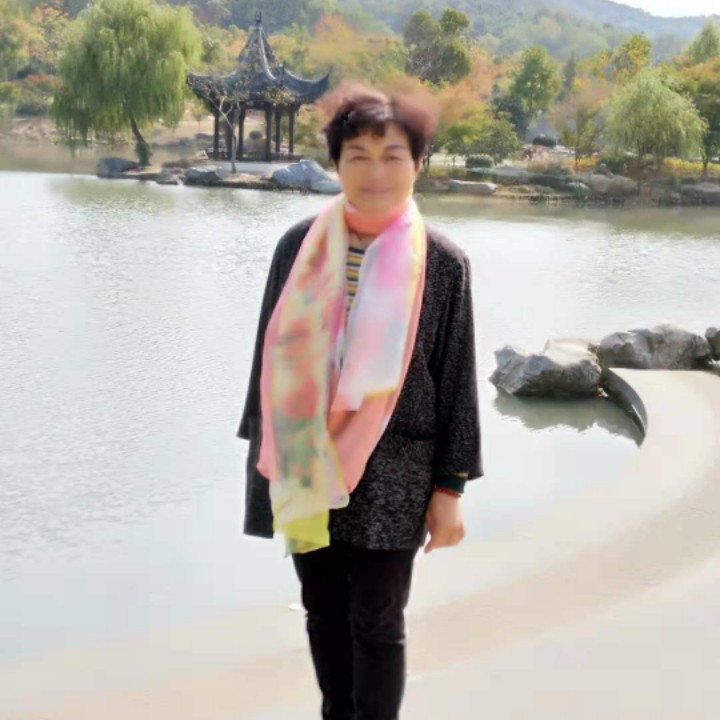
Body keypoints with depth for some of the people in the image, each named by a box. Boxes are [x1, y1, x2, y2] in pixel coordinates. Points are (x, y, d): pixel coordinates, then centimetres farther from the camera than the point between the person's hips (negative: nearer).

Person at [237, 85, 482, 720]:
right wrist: (263, 449, 9)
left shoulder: (442, 263, -6)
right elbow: (272, 352, 8)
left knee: (377, 622, 3)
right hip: (307, 468, 3)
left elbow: (457, 379, -3)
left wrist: (449, 489, -3)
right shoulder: (301, 247, 0)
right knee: (323, 609, 14)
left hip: (390, 475, -3)